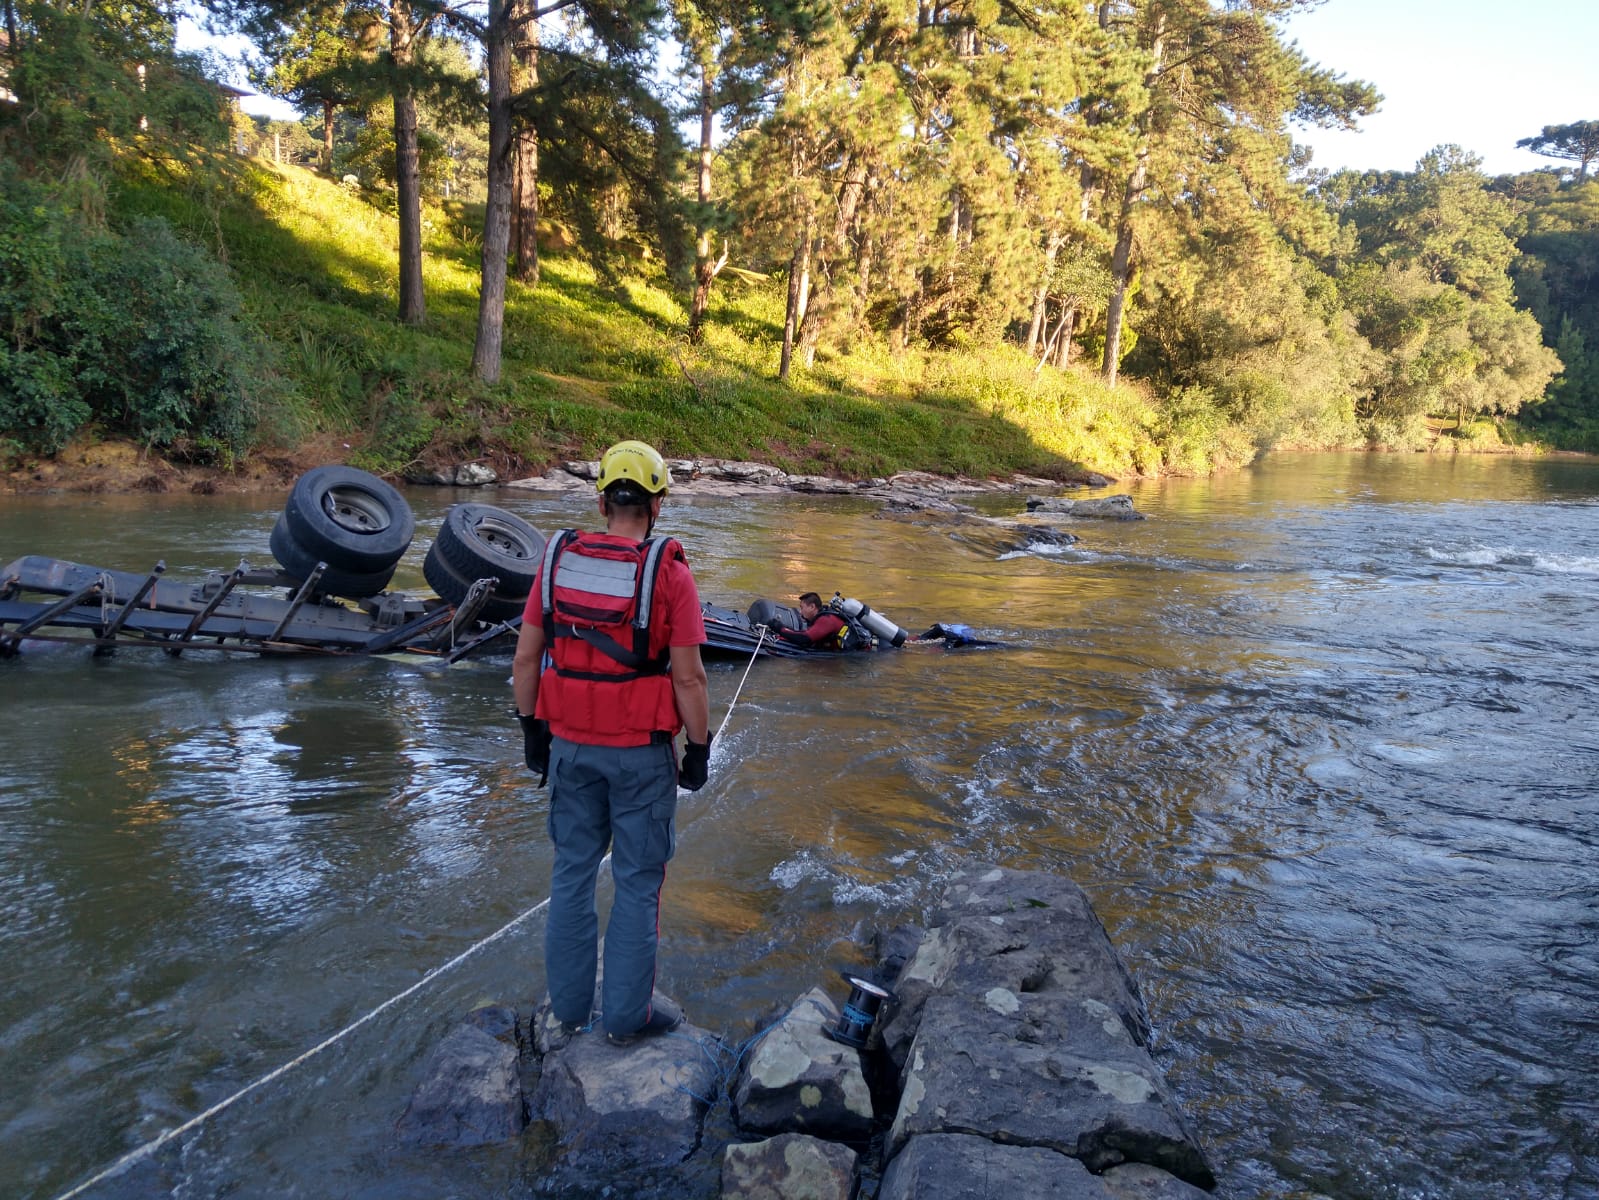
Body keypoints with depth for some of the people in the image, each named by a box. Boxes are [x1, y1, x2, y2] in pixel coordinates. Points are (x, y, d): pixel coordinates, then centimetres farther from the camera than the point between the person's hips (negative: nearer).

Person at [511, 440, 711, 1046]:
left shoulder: (558, 559, -3)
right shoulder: (668, 572, -14)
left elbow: (525, 659, 0)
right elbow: (688, 677, -14)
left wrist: (532, 730, 12)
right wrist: (700, 748, -2)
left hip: (570, 744, 4)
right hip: (641, 751, -4)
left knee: (572, 870, 17)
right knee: (637, 881, 10)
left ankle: (568, 1004, 30)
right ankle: (627, 1013, 21)